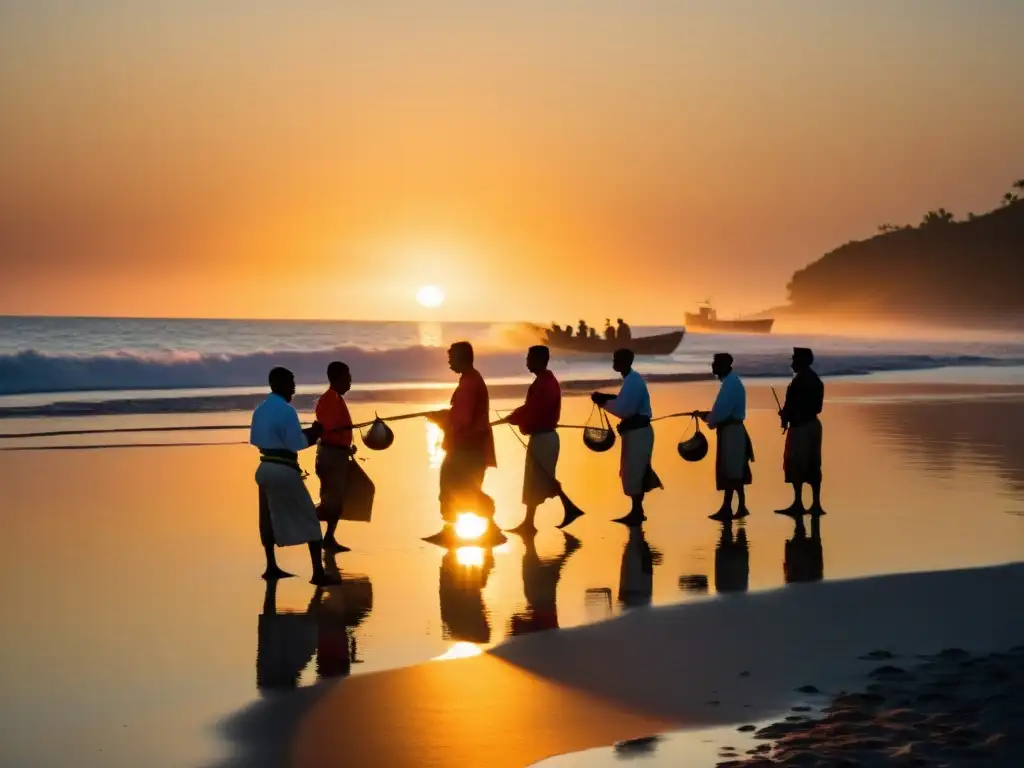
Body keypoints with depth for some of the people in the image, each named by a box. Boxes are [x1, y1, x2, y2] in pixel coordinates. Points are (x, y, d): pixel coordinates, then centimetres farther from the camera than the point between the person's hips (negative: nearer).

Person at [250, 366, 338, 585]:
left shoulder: (260, 410, 8)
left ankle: (271, 567, 26)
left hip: (265, 467, 8)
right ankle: (318, 573, -4)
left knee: (269, 518, 19)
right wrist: (312, 434, 0)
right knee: (309, 520, -1)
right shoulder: (286, 410, -16)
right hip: (284, 470, -8)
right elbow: (296, 444, -19)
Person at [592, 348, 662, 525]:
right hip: (636, 431, 10)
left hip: (638, 432, -10)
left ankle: (636, 513, -3)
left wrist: (604, 402, -14)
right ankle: (637, 511, 21)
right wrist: (607, 399, 5)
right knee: (635, 472, 15)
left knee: (633, 473, -6)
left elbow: (626, 409, -23)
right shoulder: (631, 379, 14)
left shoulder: (633, 380, -18)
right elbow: (627, 405, 17)